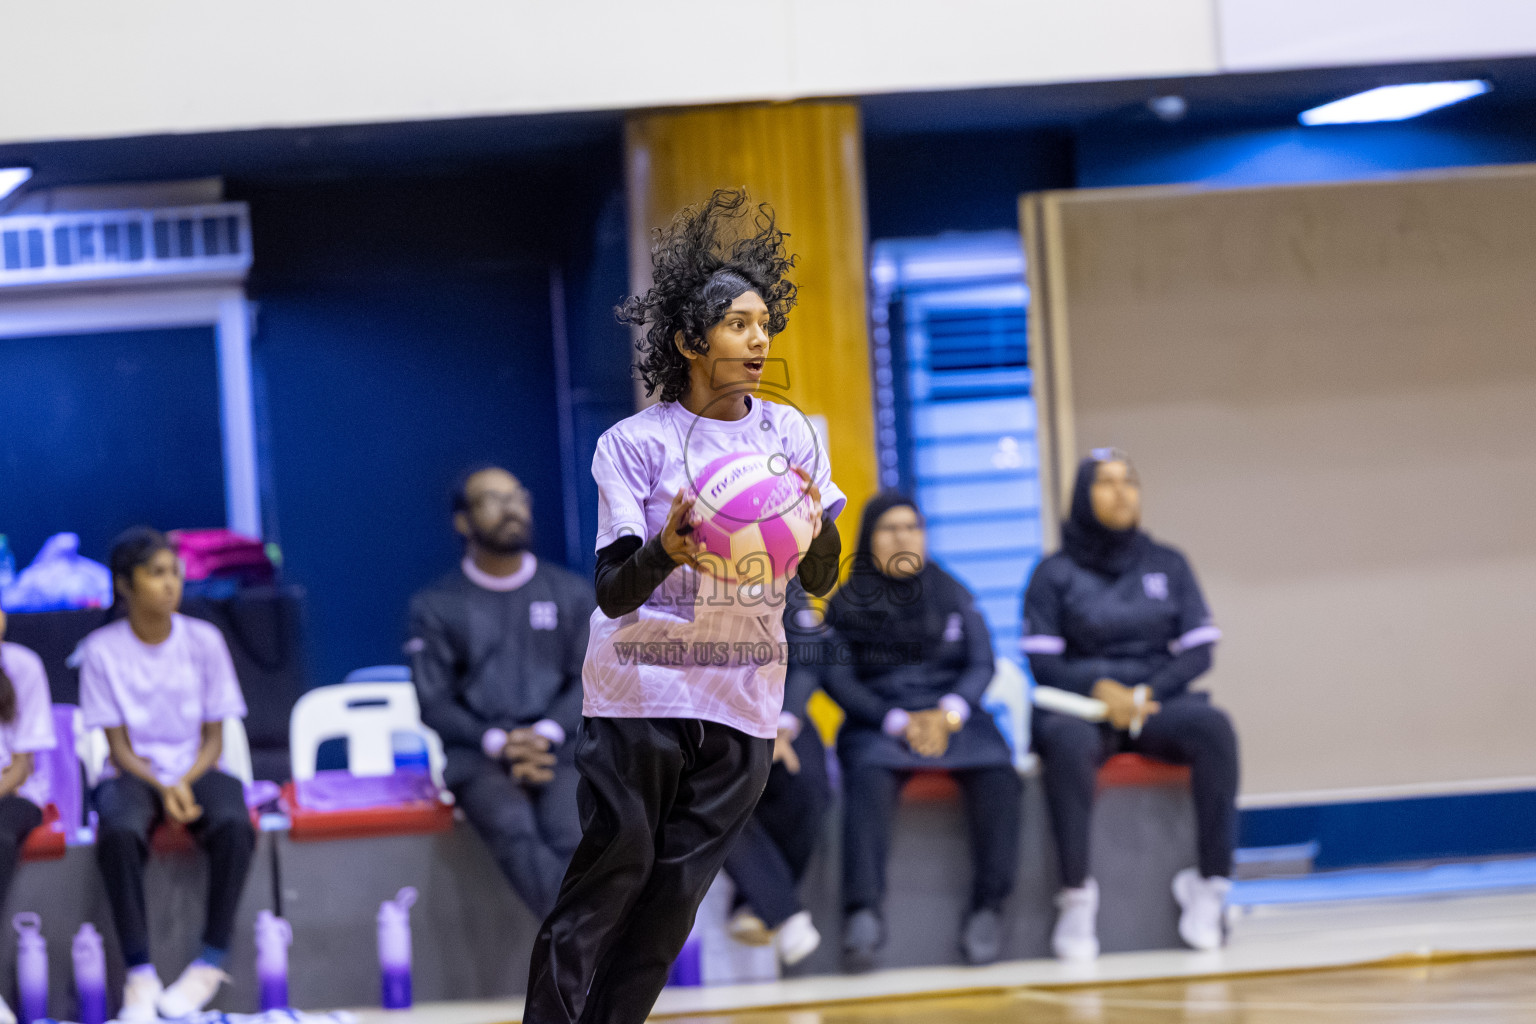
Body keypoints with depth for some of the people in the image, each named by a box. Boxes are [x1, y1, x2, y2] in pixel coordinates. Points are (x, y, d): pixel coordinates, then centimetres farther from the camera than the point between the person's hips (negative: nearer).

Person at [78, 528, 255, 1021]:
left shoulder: (204, 640, 0)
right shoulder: (102, 650, -4)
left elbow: (214, 737, 2)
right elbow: (119, 746, -3)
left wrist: (186, 782, -16)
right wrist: (161, 787, -20)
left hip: (196, 771, 1)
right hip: (134, 775, -1)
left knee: (234, 824, -33)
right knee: (119, 831, -36)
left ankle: (212, 961, -25)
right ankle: (140, 975, -33)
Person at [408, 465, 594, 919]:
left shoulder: (571, 593, 17)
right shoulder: (436, 606, 12)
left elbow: (588, 681, 10)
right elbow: (434, 703, 6)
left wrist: (545, 735, -10)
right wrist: (498, 742, -13)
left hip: (561, 747, 2)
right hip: (478, 757, -2)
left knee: (571, 834, -32)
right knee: (515, 831, -35)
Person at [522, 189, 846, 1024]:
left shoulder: (788, 434, 4)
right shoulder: (635, 443, -8)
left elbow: (821, 582, 2)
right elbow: (611, 589, -13)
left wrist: (816, 530, -20)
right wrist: (669, 552, -34)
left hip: (742, 705, 4)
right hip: (640, 696, -4)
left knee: (674, 897, 4)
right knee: (610, 877, -6)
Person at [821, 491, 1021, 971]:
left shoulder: (952, 595, 17)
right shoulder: (847, 605, 12)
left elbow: (982, 664, 9)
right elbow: (837, 679, 1)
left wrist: (948, 714, -12)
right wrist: (899, 722, -14)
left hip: (953, 716, 2)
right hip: (877, 724, -2)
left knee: (996, 774, -31)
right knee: (869, 779, -37)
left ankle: (987, 909, -29)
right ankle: (862, 914, -48)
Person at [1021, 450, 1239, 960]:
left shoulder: (1167, 565, 13)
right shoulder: (1055, 574, 6)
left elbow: (1198, 651, 7)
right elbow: (1041, 662, -1)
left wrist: (1144, 694, -10)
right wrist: (1101, 689, -18)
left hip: (1159, 702, 2)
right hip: (1081, 705, -2)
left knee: (1213, 726, -31)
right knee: (1068, 740, -38)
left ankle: (1210, 882, -28)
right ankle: (1075, 894, -35)